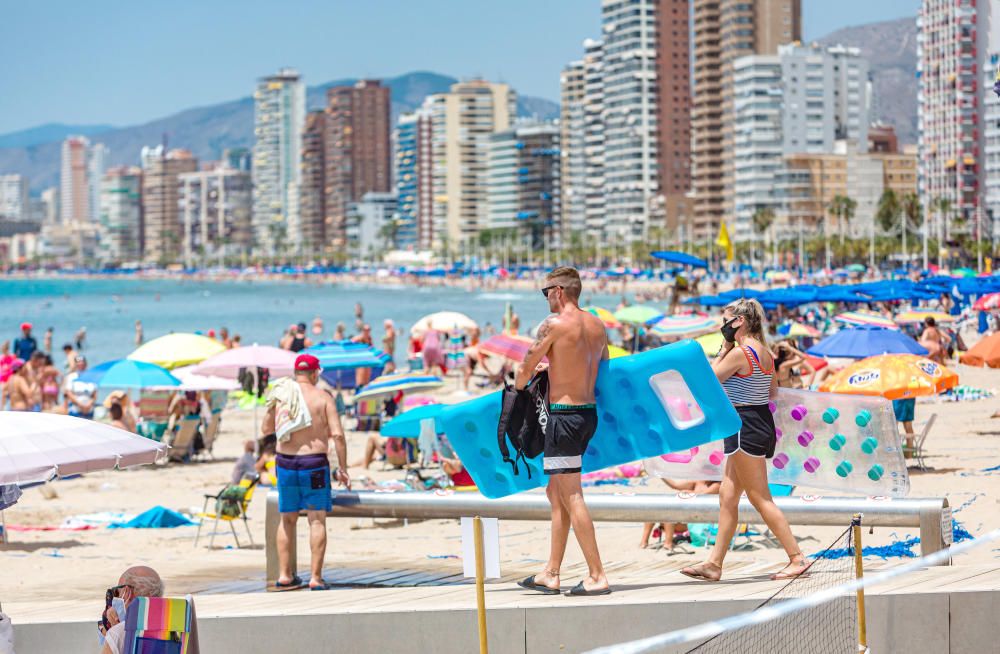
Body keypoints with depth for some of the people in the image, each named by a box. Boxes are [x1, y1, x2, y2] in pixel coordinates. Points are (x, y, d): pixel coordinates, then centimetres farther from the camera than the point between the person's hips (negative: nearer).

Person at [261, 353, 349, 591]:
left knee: (287, 519, 15)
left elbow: (266, 429, 15)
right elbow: (338, 435, -11)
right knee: (317, 520, 2)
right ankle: (316, 578, -2)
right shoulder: (323, 398, -5)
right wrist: (343, 469, -5)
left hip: (285, 463, 3)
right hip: (314, 464, -3)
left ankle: (284, 575, 18)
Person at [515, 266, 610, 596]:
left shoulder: (553, 324, -11)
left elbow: (526, 369, -2)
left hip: (564, 416, -8)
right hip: (589, 413, 8)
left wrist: (518, 388, 19)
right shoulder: (597, 325, 10)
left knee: (571, 497, -5)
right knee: (556, 492, 16)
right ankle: (551, 574, 19)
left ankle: (597, 576, -7)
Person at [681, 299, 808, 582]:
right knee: (727, 496, 11)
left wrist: (725, 348, -3)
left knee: (760, 497, -4)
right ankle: (714, 564, 14)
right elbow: (773, 392, 19)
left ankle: (797, 557, -3)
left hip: (745, 425, -10)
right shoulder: (765, 352, 11)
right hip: (761, 421, 10)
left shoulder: (740, 352, -16)